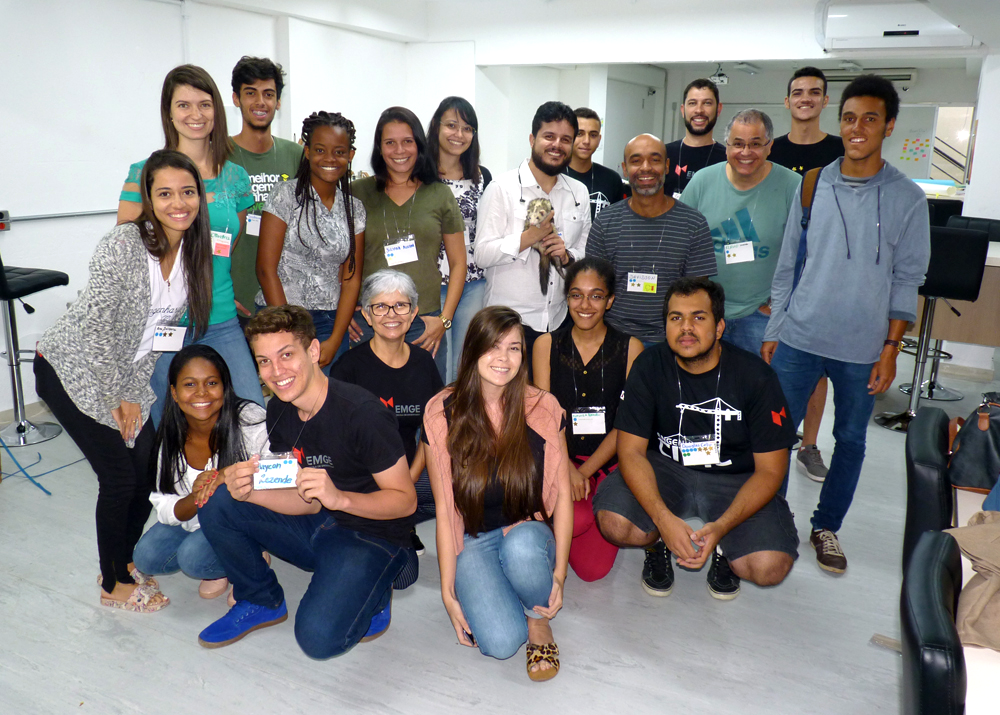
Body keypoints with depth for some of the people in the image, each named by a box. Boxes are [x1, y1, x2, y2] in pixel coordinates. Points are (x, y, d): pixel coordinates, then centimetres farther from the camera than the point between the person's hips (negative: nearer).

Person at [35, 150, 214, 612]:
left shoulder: (194, 252, -3)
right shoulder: (122, 245, -23)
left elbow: (162, 329, 3)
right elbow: (96, 327, -21)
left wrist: (134, 392, -1)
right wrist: (118, 396, -15)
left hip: (127, 373, 6)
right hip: (70, 369, -6)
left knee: (149, 469, 6)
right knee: (120, 476, -5)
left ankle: (124, 560, 31)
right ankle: (114, 585, 17)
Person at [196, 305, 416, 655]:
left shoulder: (361, 412, -24)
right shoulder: (279, 410, -1)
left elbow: (405, 500, -19)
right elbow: (308, 501, -1)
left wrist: (339, 498, -35)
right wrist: (247, 493, -19)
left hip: (372, 537, -7)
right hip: (316, 525, 7)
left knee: (318, 637, -27)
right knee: (217, 501, -9)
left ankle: (372, 593, 6)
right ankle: (262, 601, 12)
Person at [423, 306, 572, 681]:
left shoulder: (543, 409, -6)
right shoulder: (443, 414, -8)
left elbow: (562, 495, -1)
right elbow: (444, 509, -4)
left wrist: (558, 574, -9)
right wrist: (448, 593, -5)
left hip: (529, 532, 1)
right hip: (473, 540, 0)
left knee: (521, 545, -37)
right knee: (501, 642, -24)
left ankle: (538, 619, -3)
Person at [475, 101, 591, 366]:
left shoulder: (579, 192, 10)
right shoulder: (502, 188, -5)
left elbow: (587, 253, 16)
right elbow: (482, 255, -12)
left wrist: (567, 255, -7)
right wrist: (531, 235, -22)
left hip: (559, 322, 5)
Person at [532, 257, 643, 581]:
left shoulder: (630, 348, 0)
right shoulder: (547, 345, 3)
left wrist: (585, 471, -12)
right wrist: (567, 468, -17)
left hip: (609, 461, 1)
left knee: (593, 569, -12)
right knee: (575, 521, -32)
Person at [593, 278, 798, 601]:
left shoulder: (755, 376, -14)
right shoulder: (649, 367, -11)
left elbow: (770, 470, -12)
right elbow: (631, 452, -14)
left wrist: (721, 527, -26)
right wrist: (663, 519, -30)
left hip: (734, 480, -1)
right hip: (664, 469, 1)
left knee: (770, 567, -24)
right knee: (614, 523, -27)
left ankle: (723, 550, 12)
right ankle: (658, 544, 9)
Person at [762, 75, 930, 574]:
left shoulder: (907, 199, -1)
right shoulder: (813, 186, 3)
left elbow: (906, 280, 1)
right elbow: (787, 264, 7)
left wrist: (890, 350, -4)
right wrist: (773, 331, 5)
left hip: (862, 349, 0)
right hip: (799, 339, 1)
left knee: (850, 440, 11)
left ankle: (826, 527, 30)